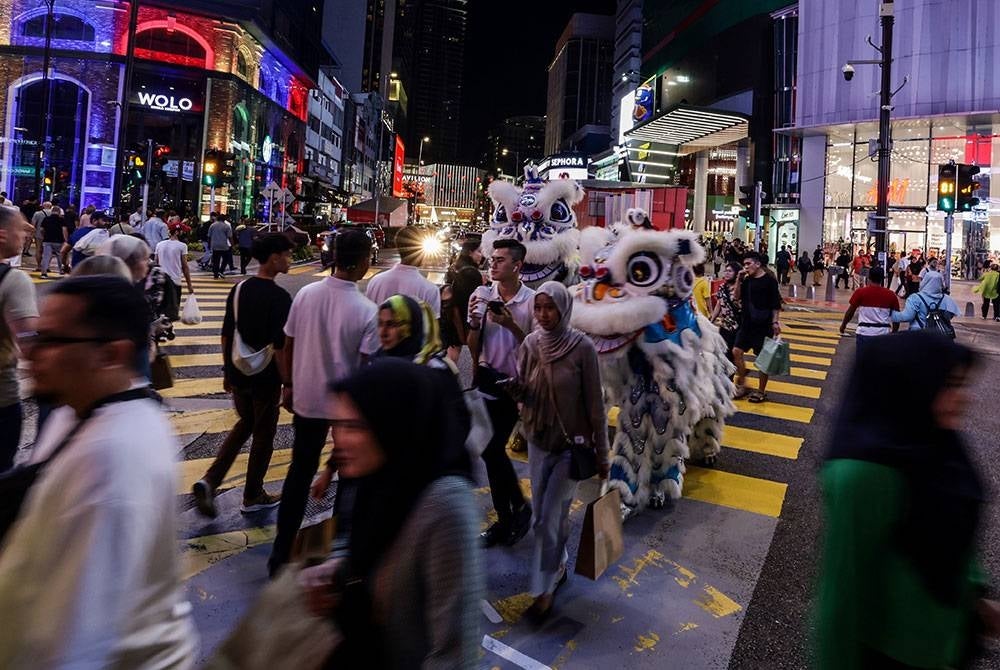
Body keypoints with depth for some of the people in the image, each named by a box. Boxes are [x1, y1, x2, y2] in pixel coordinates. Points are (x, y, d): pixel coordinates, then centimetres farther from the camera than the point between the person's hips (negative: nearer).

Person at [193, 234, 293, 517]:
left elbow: (226, 335, 7)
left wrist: (227, 370, 17)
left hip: (238, 373, 6)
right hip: (265, 378, -6)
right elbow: (279, 346, -20)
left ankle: (209, 481, 12)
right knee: (263, 435, 12)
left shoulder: (239, 289, 2)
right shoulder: (279, 297, -19)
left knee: (244, 424, 25)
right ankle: (253, 497, 26)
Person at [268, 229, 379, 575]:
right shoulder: (367, 310, -19)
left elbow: (289, 345, 1)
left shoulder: (305, 294, -7)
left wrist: (289, 385, 16)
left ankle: (281, 552, 21)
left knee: (300, 471, 17)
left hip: (307, 398, 4)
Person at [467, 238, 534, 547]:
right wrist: (475, 322, -15)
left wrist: (511, 325, -19)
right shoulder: (481, 295, 0)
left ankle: (519, 506, 18)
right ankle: (506, 517, 25)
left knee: (491, 449, -7)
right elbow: (473, 347, 4)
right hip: (486, 380, 4)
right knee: (493, 450, 9)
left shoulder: (531, 300, -10)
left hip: (513, 383, -4)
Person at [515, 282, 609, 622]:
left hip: (572, 443, -4)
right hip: (538, 441, 5)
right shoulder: (529, 343, -4)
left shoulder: (582, 347, -16)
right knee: (545, 515, 16)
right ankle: (558, 566, 41)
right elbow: (521, 389, 1)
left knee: (549, 519, -1)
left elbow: (595, 403, -11)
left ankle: (544, 589, 18)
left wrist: (602, 453, -7)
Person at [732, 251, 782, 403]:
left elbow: (775, 304, -9)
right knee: (737, 352, 3)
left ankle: (761, 391, 14)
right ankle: (742, 385, 15)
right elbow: (737, 297, 6)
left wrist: (775, 322, -13)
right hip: (746, 323, 6)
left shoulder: (769, 280, -9)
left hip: (763, 325, -6)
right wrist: (739, 280, -3)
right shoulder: (747, 280, 8)